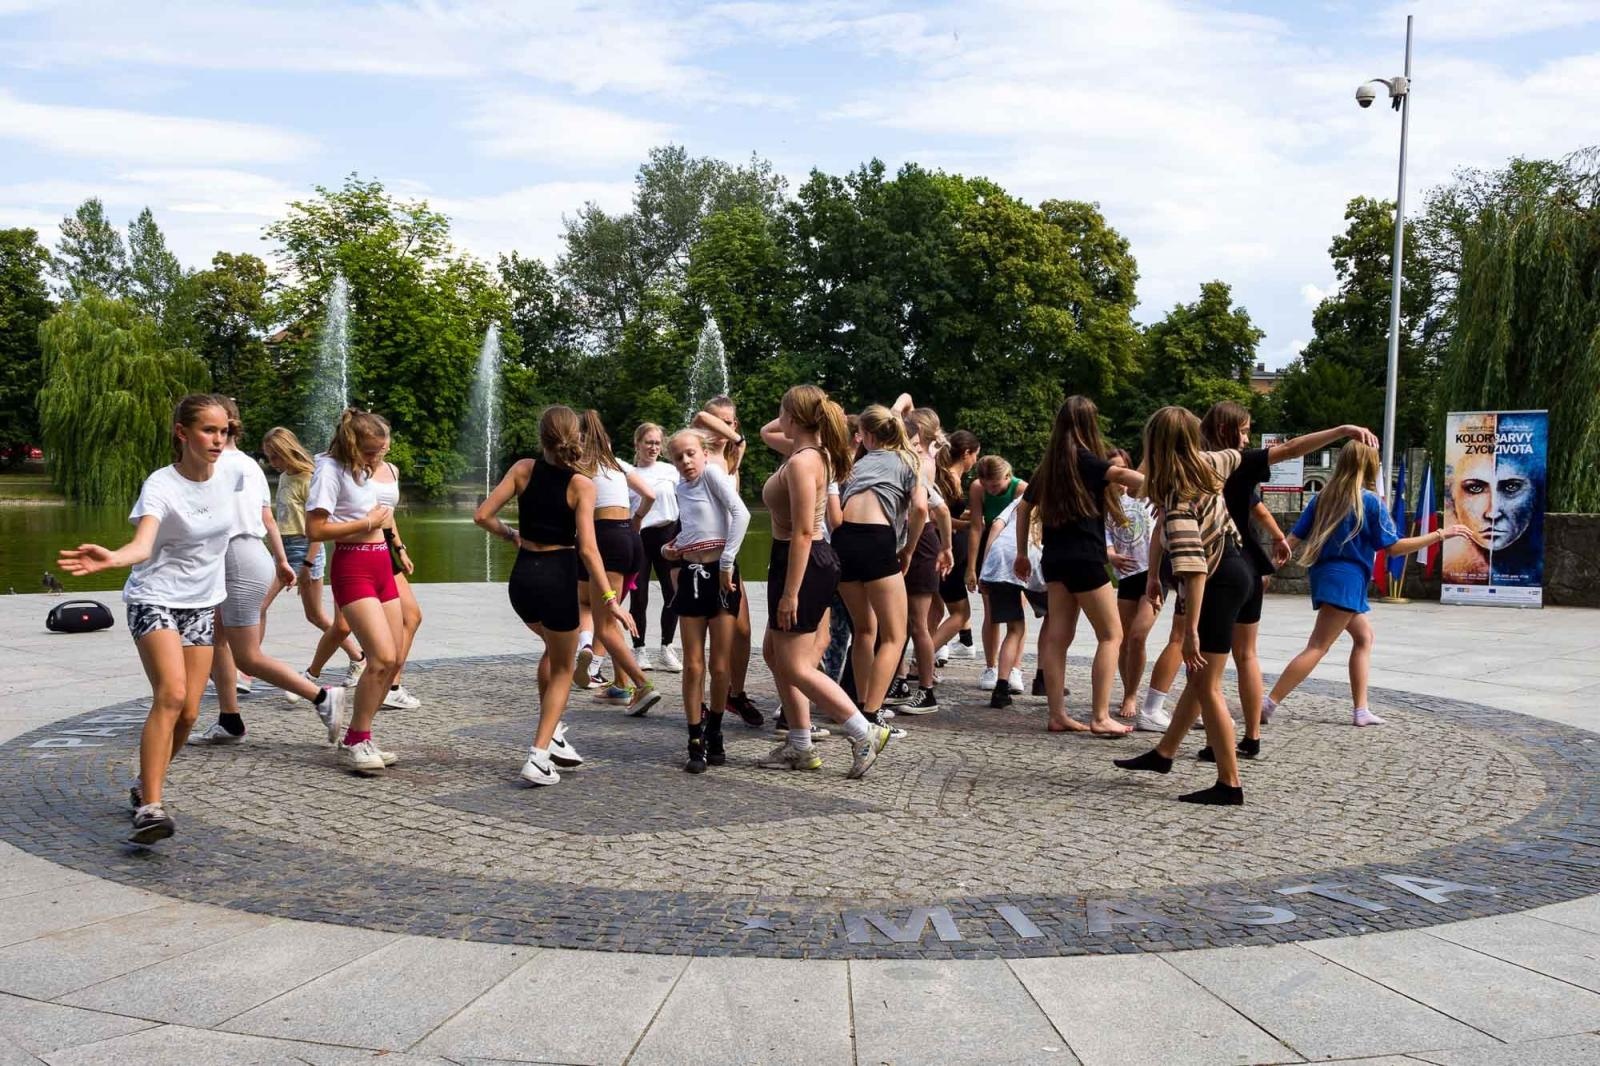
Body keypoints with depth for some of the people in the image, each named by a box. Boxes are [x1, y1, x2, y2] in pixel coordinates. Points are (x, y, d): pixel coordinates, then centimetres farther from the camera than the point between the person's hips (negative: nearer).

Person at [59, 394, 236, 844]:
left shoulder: (226, 479, -1)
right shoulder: (161, 486, -19)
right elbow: (142, 544, -36)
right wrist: (111, 558, -57)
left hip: (202, 605, 6)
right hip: (155, 600, -6)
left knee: (188, 712, 3)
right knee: (170, 694, -25)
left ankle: (145, 784, 26)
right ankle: (150, 806, -24)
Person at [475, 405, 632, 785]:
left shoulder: (523, 469, 0)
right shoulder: (582, 485, -9)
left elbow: (482, 515, -2)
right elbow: (587, 548, -17)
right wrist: (610, 599, -16)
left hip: (522, 577, 4)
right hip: (557, 577, -4)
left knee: (553, 647, 31)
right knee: (563, 668, 14)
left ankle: (553, 734, 29)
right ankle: (539, 757, 3)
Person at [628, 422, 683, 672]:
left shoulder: (671, 470, 8)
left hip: (668, 534, 2)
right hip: (638, 538, -1)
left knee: (673, 594, 1)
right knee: (638, 597, 0)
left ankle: (666, 649, 15)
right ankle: (639, 651, 11)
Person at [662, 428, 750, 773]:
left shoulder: (712, 472, -6)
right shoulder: (680, 489, 13)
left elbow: (741, 513, -18)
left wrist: (727, 561, -19)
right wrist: (671, 547, 8)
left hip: (720, 574, -5)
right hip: (691, 575, 5)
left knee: (720, 666, 2)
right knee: (693, 665, 2)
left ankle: (714, 734, 20)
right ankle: (696, 743, 8)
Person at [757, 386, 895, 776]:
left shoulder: (800, 463, -20)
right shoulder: (815, 453, 9)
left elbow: (802, 533, -25)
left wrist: (790, 593, -24)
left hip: (802, 564, -11)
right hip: (809, 559, 11)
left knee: (795, 666, -4)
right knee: (775, 653, 16)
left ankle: (865, 733, -2)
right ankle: (799, 745, 21)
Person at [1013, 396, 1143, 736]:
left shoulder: (1049, 465, 13)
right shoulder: (1086, 460, -8)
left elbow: (1024, 507, 19)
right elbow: (1122, 474, -26)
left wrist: (1022, 552, 25)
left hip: (1055, 558, 7)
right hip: (1084, 558, -7)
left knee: (1057, 636, 7)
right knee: (1111, 635, 0)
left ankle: (1058, 714, 8)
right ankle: (1100, 717, -5)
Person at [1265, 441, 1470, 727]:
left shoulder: (1323, 497, 7)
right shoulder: (1370, 501, -8)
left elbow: (1294, 538, 4)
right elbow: (1393, 547, -6)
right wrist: (1440, 534, -1)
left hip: (1324, 575, 8)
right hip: (1346, 580, -8)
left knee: (1364, 636, 20)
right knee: (1317, 647, -8)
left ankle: (1361, 710, 16)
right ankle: (1268, 704, -16)